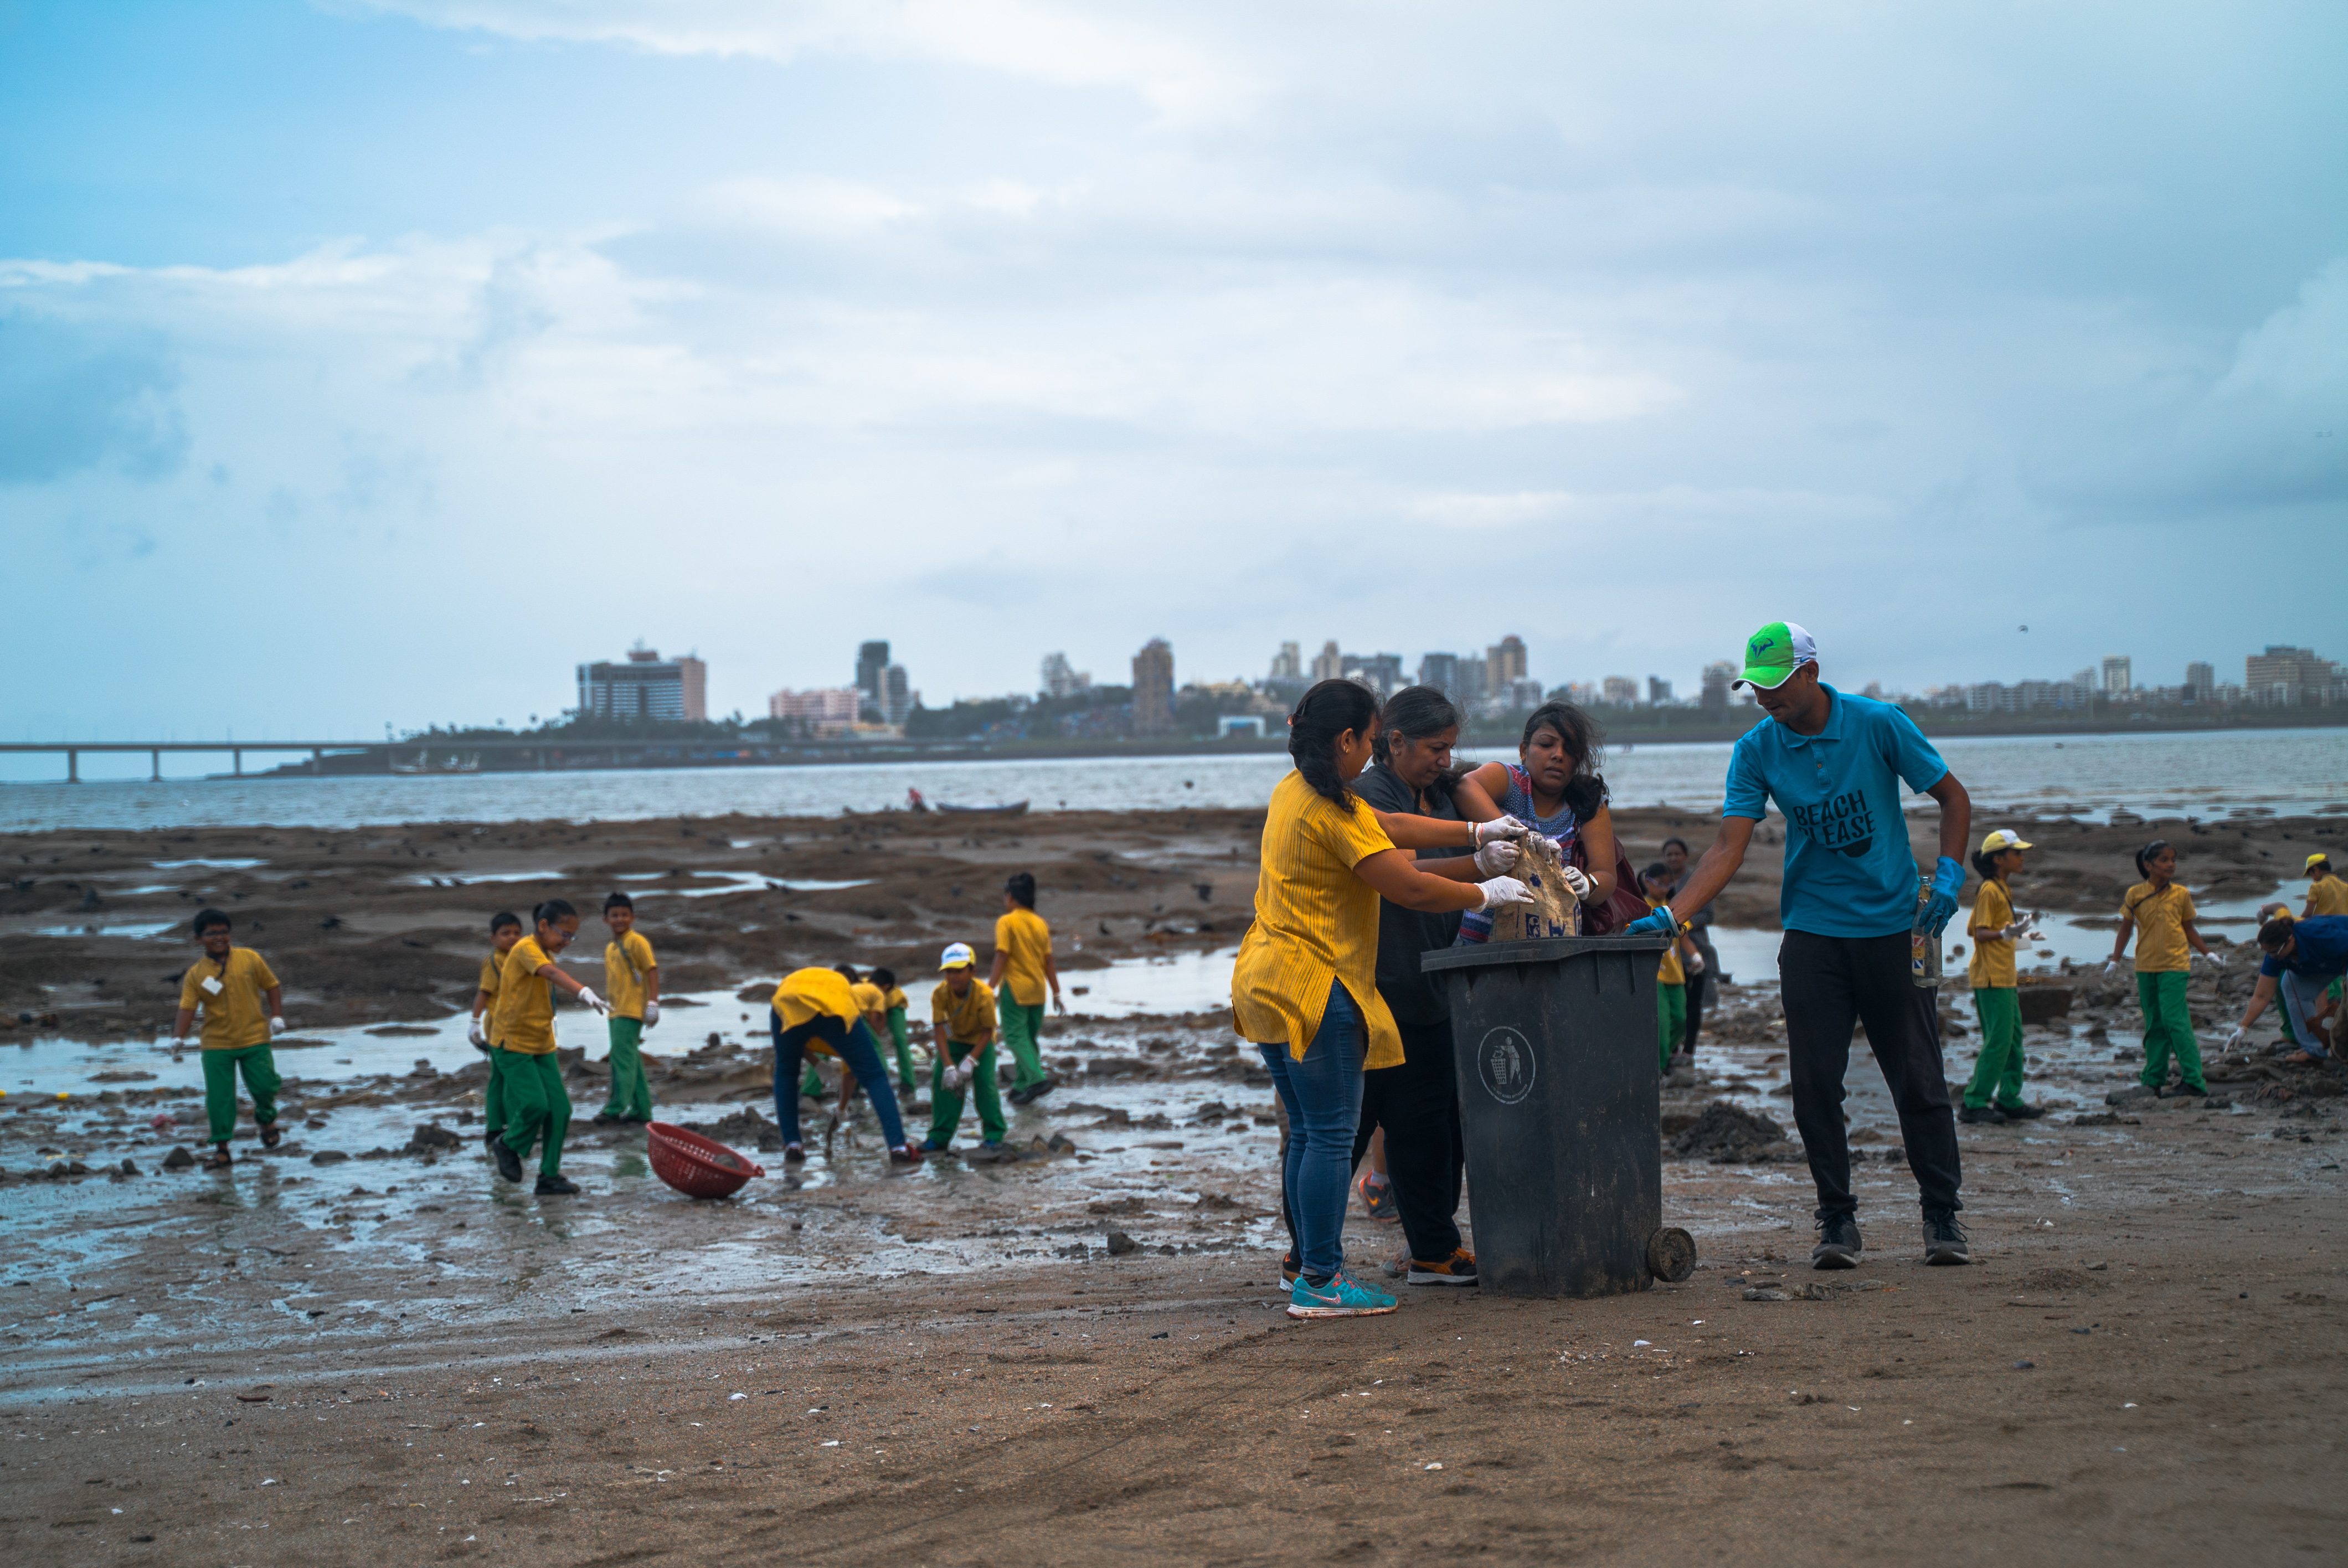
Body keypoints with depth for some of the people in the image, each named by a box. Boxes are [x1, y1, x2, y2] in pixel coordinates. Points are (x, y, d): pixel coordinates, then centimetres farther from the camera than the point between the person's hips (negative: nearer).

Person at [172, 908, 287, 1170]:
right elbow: (187, 1007, -8)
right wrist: (178, 1036, -22)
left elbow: (271, 985, 7)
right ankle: (221, 1149, 6)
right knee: (219, 1097, -3)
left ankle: (266, 1119, 34)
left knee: (264, 1086, -1)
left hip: (255, 1039, 0)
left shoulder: (250, 959, -2)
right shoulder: (196, 974, -3)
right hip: (217, 1044, 0)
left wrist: (277, 1016, -3)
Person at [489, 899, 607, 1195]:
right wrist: (582, 992, -54)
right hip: (513, 1043, -8)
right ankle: (507, 1145, 10)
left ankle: (550, 1176, 6)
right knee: (535, 1104, -18)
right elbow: (552, 973, -38)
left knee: (559, 1108, -1)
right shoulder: (526, 949, -18)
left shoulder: (545, 953, 10)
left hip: (542, 1045, 8)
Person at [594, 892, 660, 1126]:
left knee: (622, 1057, -15)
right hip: (615, 1011, 9)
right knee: (631, 1061, 11)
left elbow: (652, 970, -13)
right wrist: (606, 1005, 26)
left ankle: (616, 1107, -18)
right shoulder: (609, 947, 17)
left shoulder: (637, 942, -8)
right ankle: (641, 1109, 15)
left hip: (631, 1010, -9)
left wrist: (653, 1002, -19)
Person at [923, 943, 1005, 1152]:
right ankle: (940, 1136, 1)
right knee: (942, 1079, -11)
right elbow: (939, 1031, -24)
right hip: (954, 1039, 2)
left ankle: (994, 1134, -3)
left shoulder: (984, 994, -30)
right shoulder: (940, 993, -25)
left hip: (980, 1041, -2)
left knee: (985, 1080, -18)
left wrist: (971, 1060, -32)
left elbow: (988, 1031, -23)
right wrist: (949, 1066, -32)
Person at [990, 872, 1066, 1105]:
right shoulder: (1040, 924, 8)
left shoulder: (1007, 923, -10)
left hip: (1015, 988, -6)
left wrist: (990, 990, -15)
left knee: (1015, 1036, -5)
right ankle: (1023, 1086, 16)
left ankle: (1038, 1079, -23)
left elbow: (1002, 958, -17)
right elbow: (1049, 962, 9)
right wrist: (1056, 994, 13)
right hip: (1038, 990, 6)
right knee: (1028, 1038, 15)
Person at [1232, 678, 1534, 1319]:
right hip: (1313, 985, -10)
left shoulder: (1293, 792, 14)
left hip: (1268, 982, 10)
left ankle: (1310, 1269, 17)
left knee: (1307, 1134, 13)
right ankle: (1320, 1283, -4)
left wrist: (1477, 833, 20)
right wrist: (1488, 893, -3)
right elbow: (1412, 889, -18)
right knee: (1331, 1137, -5)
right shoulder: (1333, 811, -17)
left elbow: (1388, 827, 22)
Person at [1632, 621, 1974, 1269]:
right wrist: (1669, 916, -20)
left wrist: (1948, 876, -12)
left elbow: (1953, 798, 3)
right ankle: (1836, 1219, 10)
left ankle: (1943, 1216, 14)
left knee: (1919, 1081, 2)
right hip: (1811, 932, 2)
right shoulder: (1756, 752, -2)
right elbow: (1728, 849, -7)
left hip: (1892, 925, -2)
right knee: (1815, 1084, -3)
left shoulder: (1878, 724, -7)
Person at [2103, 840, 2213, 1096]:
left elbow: (2189, 929, 13)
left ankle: (2193, 1079, -10)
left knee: (2173, 1019, -12)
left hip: (2175, 964, -2)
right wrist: (2115, 961, 4)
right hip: (2146, 966, 2)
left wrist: (2207, 953, 9)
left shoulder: (2181, 894, 2)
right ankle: (2154, 1079, 15)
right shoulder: (2135, 895, 2)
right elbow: (2126, 929, 9)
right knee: (2154, 1024, 8)